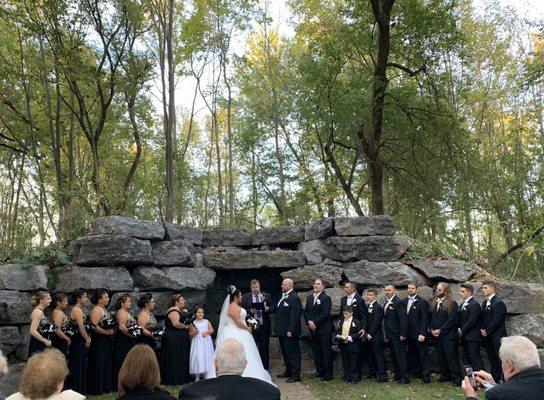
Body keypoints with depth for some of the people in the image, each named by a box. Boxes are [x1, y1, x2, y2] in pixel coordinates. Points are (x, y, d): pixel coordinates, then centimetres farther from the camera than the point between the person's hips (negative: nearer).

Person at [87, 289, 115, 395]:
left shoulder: (104, 309, 15)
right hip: (99, 341, -10)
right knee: (99, 364, -3)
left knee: (106, 363, 13)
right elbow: (94, 326, -24)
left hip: (106, 341, 10)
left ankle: (105, 386, 21)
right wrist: (106, 332, -18)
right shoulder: (97, 309, -14)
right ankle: (97, 388, 5)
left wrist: (111, 331, 8)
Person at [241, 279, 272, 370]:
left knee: (264, 349, 6)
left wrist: (268, 309, -15)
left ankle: (265, 369, 15)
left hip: (264, 326, 1)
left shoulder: (266, 296, 8)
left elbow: (272, 308, 6)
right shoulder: (245, 297, 4)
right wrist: (250, 311, -17)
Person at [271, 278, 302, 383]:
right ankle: (288, 372, 31)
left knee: (292, 353, -2)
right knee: (285, 352, 18)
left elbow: (294, 316, -20)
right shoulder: (283, 297, 14)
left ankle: (295, 375, 6)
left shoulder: (294, 298, -16)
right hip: (282, 331, 10)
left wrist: (290, 330, -23)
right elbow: (276, 309, 17)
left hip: (289, 332, -10)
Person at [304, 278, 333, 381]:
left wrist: (315, 323, -15)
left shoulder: (326, 298, -9)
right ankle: (319, 371, 23)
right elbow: (306, 311, 11)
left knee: (326, 352, -1)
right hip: (313, 330, 7)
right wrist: (309, 322, -6)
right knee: (316, 352, 12)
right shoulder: (309, 298, 14)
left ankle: (328, 373, 6)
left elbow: (325, 314, -16)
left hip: (324, 330, -7)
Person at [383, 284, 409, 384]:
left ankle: (405, 377, 3)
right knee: (394, 356, 15)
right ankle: (397, 376, 24)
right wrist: (387, 333, 10)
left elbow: (403, 319, -19)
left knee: (400, 356, -4)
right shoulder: (387, 303, 12)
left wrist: (403, 334, -20)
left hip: (398, 335, -9)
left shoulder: (398, 302, -16)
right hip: (390, 335, 9)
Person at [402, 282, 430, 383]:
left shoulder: (422, 302, -7)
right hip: (409, 334, 6)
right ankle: (415, 373, 24)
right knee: (412, 355, 12)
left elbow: (424, 319, -11)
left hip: (419, 334, -6)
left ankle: (426, 376, 6)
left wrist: (422, 333, -16)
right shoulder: (404, 302, 10)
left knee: (423, 355, -1)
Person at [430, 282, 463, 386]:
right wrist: (431, 329, -1)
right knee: (440, 357, 11)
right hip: (436, 335, 6)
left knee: (451, 357, -3)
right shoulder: (433, 303, 13)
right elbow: (430, 318, 15)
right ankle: (445, 375, 22)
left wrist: (440, 330, -14)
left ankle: (456, 378, 4)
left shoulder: (452, 303, -8)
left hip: (448, 335, -6)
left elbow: (451, 320, -14)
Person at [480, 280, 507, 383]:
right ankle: (494, 379, 21)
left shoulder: (498, 303, -13)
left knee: (500, 360, -3)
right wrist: (482, 329, 3)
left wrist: (487, 331, -11)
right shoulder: (485, 302, 14)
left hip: (497, 337, -8)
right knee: (492, 360, 13)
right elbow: (482, 318, 18)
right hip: (487, 337, 8)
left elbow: (496, 321, -18)